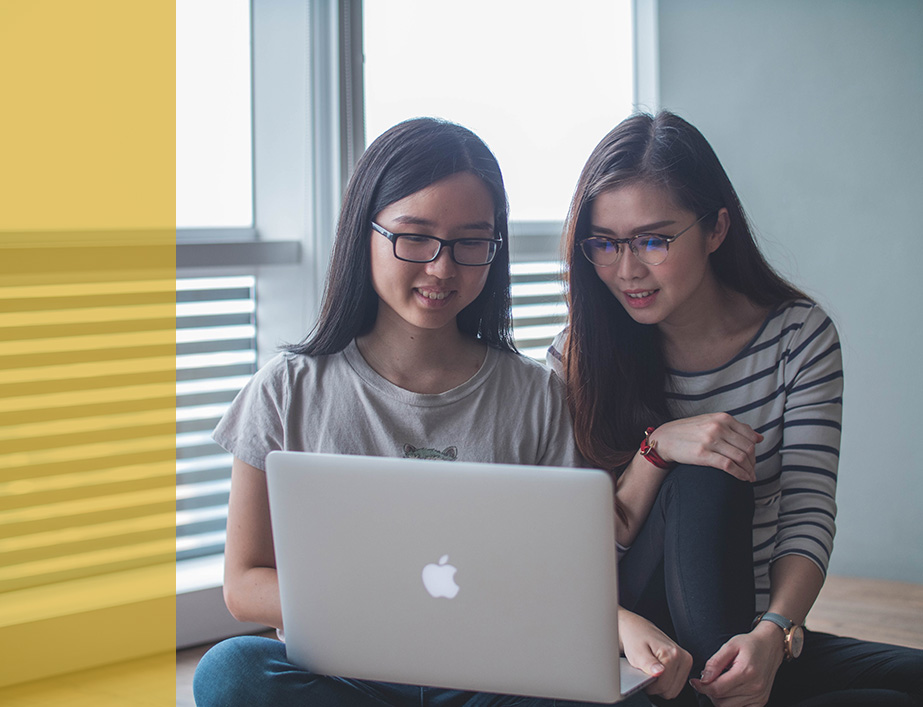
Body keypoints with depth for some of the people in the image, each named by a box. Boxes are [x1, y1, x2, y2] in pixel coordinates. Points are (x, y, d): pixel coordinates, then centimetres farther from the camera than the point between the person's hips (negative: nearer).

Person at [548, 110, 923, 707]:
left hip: (756, 639, 2)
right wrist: (657, 447, -23)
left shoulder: (799, 335, -2)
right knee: (698, 480, -28)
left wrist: (772, 634, -29)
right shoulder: (578, 356, -4)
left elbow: (807, 515, -9)